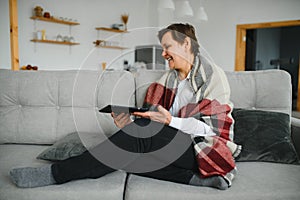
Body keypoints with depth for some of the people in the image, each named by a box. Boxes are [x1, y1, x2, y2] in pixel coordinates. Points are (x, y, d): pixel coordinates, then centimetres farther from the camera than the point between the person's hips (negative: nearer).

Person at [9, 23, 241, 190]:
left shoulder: (213, 75, -4)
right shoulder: (169, 78, 15)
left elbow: (212, 128, -11)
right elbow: (156, 123, 8)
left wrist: (170, 120, -23)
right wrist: (130, 125, -11)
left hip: (202, 149, -6)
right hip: (174, 144, 7)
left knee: (144, 129, -31)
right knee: (130, 151, -20)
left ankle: (57, 173, -25)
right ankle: (196, 178, -19)